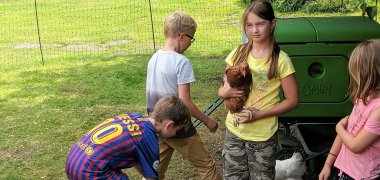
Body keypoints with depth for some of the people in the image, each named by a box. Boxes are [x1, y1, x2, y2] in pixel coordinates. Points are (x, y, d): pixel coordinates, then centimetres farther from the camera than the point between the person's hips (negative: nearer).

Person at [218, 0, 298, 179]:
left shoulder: (280, 60, -13)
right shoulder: (238, 53, -1)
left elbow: (292, 101, -9)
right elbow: (223, 89, 7)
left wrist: (259, 114, -18)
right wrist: (225, 92, -16)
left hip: (262, 136, -3)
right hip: (233, 131, 4)